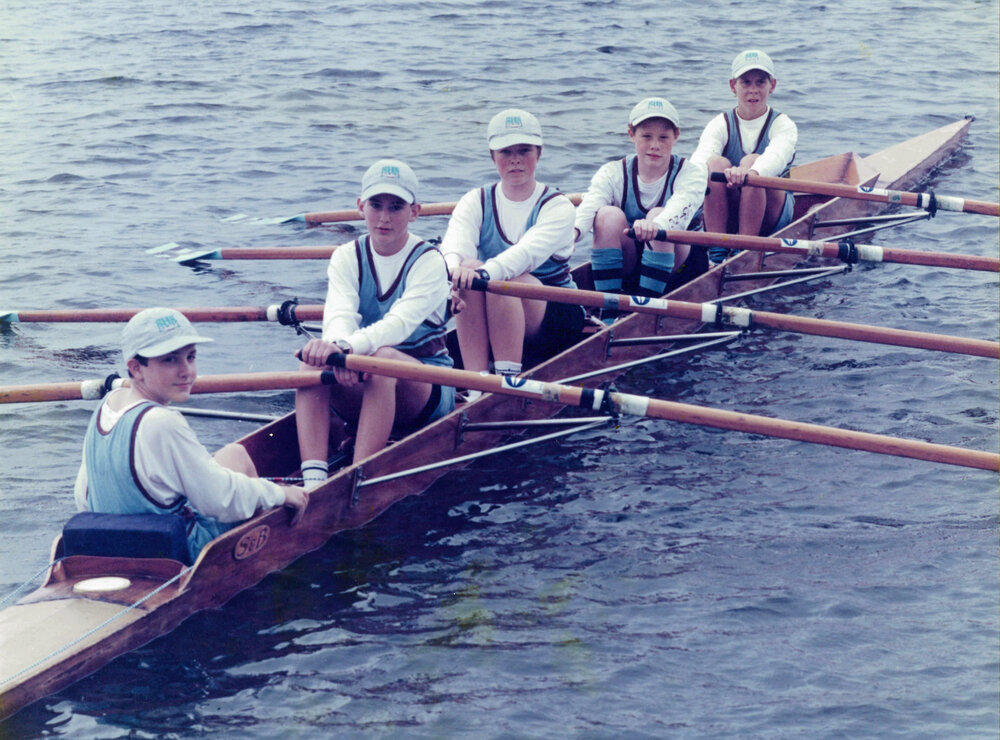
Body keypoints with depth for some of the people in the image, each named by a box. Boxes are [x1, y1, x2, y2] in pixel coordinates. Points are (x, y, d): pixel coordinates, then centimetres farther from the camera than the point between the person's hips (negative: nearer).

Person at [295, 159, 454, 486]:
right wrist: (337, 346, -44)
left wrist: (348, 346, -48)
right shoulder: (347, 257, 2)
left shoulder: (429, 262, -10)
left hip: (425, 391, -4)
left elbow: (401, 322, -28)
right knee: (312, 359, -27)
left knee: (384, 357, -36)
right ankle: (313, 479, -41)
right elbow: (339, 313, -18)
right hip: (364, 390, 4)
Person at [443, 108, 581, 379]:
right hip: (491, 322, 3)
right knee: (468, 267, -28)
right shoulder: (476, 202, 3)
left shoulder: (557, 206, -7)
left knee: (502, 279, -32)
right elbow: (454, 242, -20)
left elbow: (529, 251, -29)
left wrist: (486, 273, -49)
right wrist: (453, 269, -46)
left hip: (557, 318, -3)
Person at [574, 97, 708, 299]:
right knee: (608, 215, -26)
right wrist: (572, 231, -51)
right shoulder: (613, 173, -4)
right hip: (628, 265, 2)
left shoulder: (691, 172, -8)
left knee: (657, 214, -30)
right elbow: (588, 206, -25)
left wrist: (656, 225, -57)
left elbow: (681, 207, -32)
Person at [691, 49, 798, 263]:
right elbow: (702, 155, -19)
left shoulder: (783, 125, -1)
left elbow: (776, 156, -27)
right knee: (717, 163, -26)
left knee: (752, 161, -28)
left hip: (772, 219, -1)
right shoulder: (720, 125, 4)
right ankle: (717, 252, -32)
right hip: (727, 219, 1)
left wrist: (749, 172, -51)